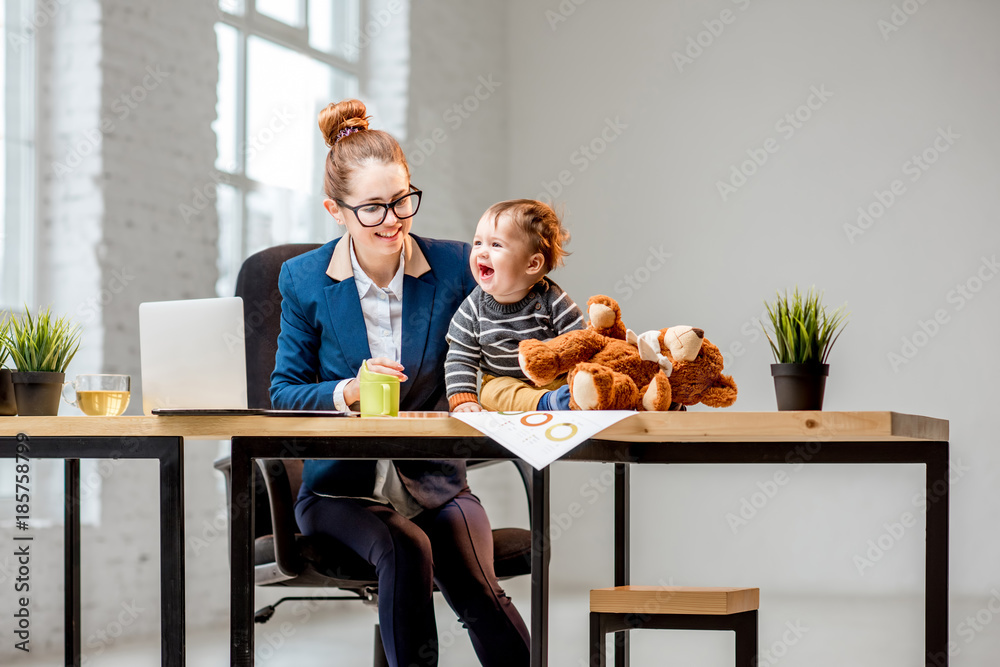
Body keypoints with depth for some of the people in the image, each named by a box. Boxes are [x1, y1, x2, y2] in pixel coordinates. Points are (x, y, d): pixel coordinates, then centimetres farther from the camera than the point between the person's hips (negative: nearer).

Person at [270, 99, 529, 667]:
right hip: (343, 487, 0)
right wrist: (349, 392, -16)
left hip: (435, 481, 1)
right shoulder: (304, 280, 2)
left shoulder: (455, 266, 2)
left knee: (476, 583, -29)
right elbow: (285, 393, 3)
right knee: (406, 552, -33)